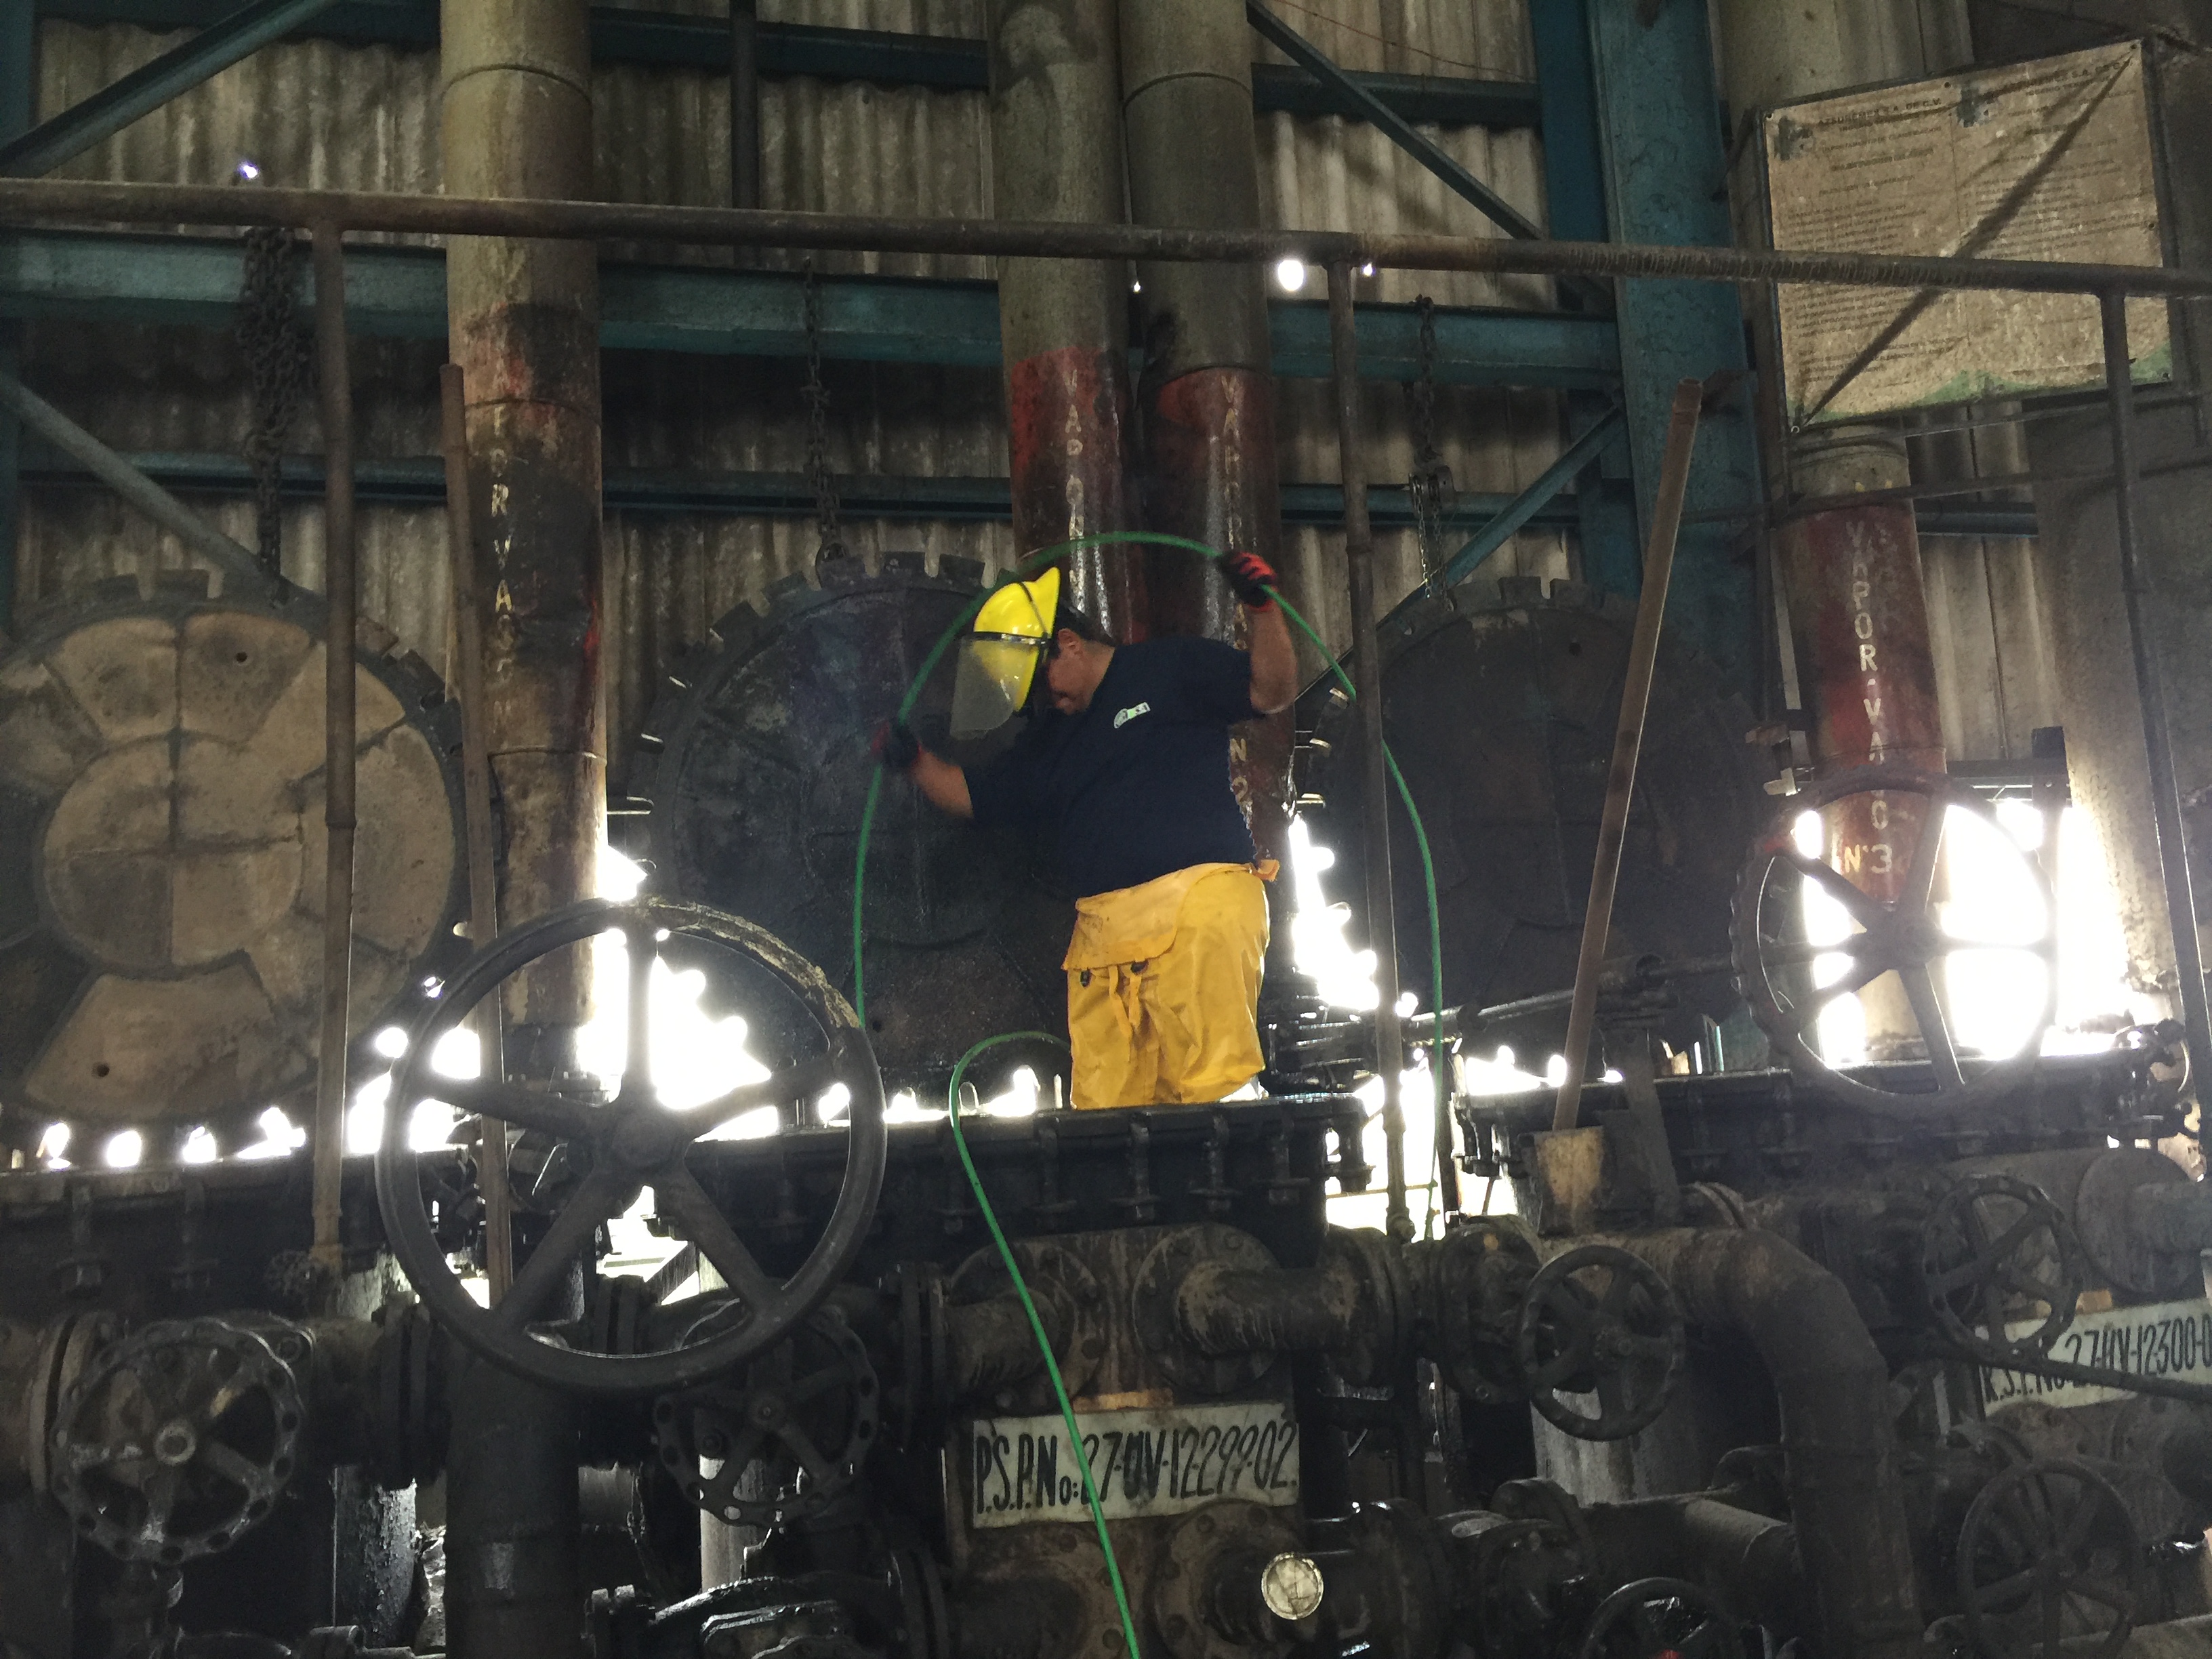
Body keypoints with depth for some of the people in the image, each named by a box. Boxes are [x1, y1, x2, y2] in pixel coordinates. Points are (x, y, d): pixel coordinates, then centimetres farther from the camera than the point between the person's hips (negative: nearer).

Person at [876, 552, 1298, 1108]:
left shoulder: (1173, 669, 8)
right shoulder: (1049, 738, 26)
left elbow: (1272, 691, 2)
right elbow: (978, 795, 32)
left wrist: (1262, 607, -12)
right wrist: (915, 762, 19)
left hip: (1199, 903, -6)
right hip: (1102, 932, 6)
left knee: (1210, 1089, -15)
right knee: (1102, 1103, -3)